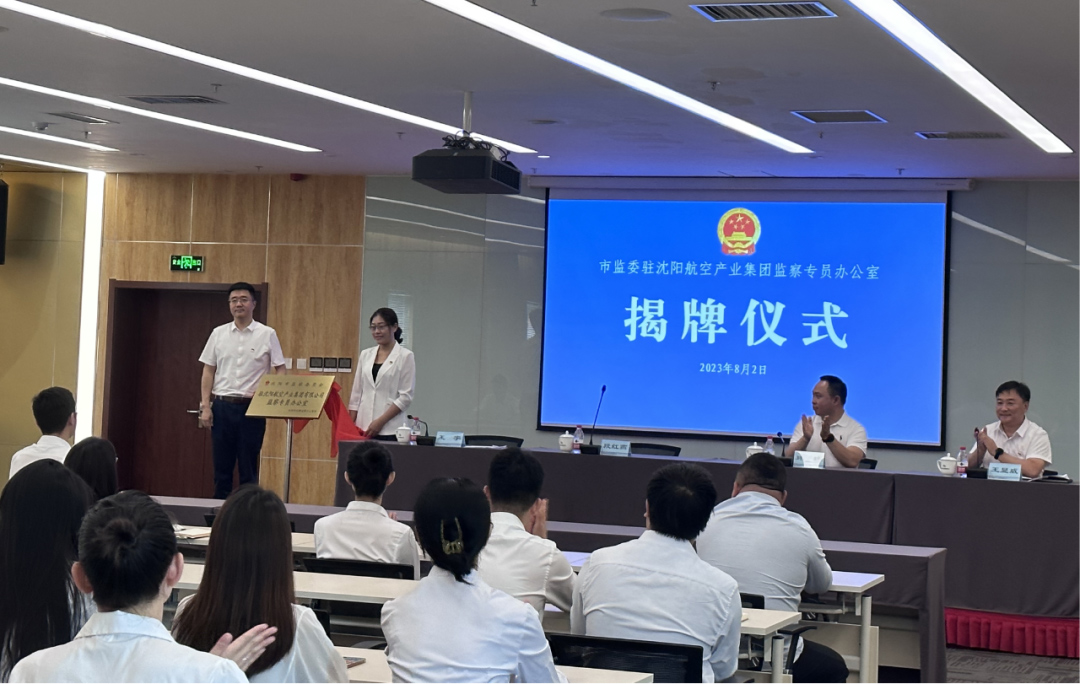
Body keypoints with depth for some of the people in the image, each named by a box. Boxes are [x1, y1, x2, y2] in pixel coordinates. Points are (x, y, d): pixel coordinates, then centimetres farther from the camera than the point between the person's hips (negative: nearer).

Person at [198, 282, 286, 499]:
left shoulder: (267, 334, 1)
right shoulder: (219, 334, 8)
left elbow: (280, 369, 2)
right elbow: (208, 371, 9)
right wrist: (205, 406, 1)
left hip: (252, 407, -2)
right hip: (222, 406, 2)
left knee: (248, 467, 1)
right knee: (221, 466, 7)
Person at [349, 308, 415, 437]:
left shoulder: (405, 356, -3)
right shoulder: (366, 355, 12)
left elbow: (405, 397, -8)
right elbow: (356, 394, 13)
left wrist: (380, 421, -14)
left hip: (390, 429, -5)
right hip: (363, 428, 5)